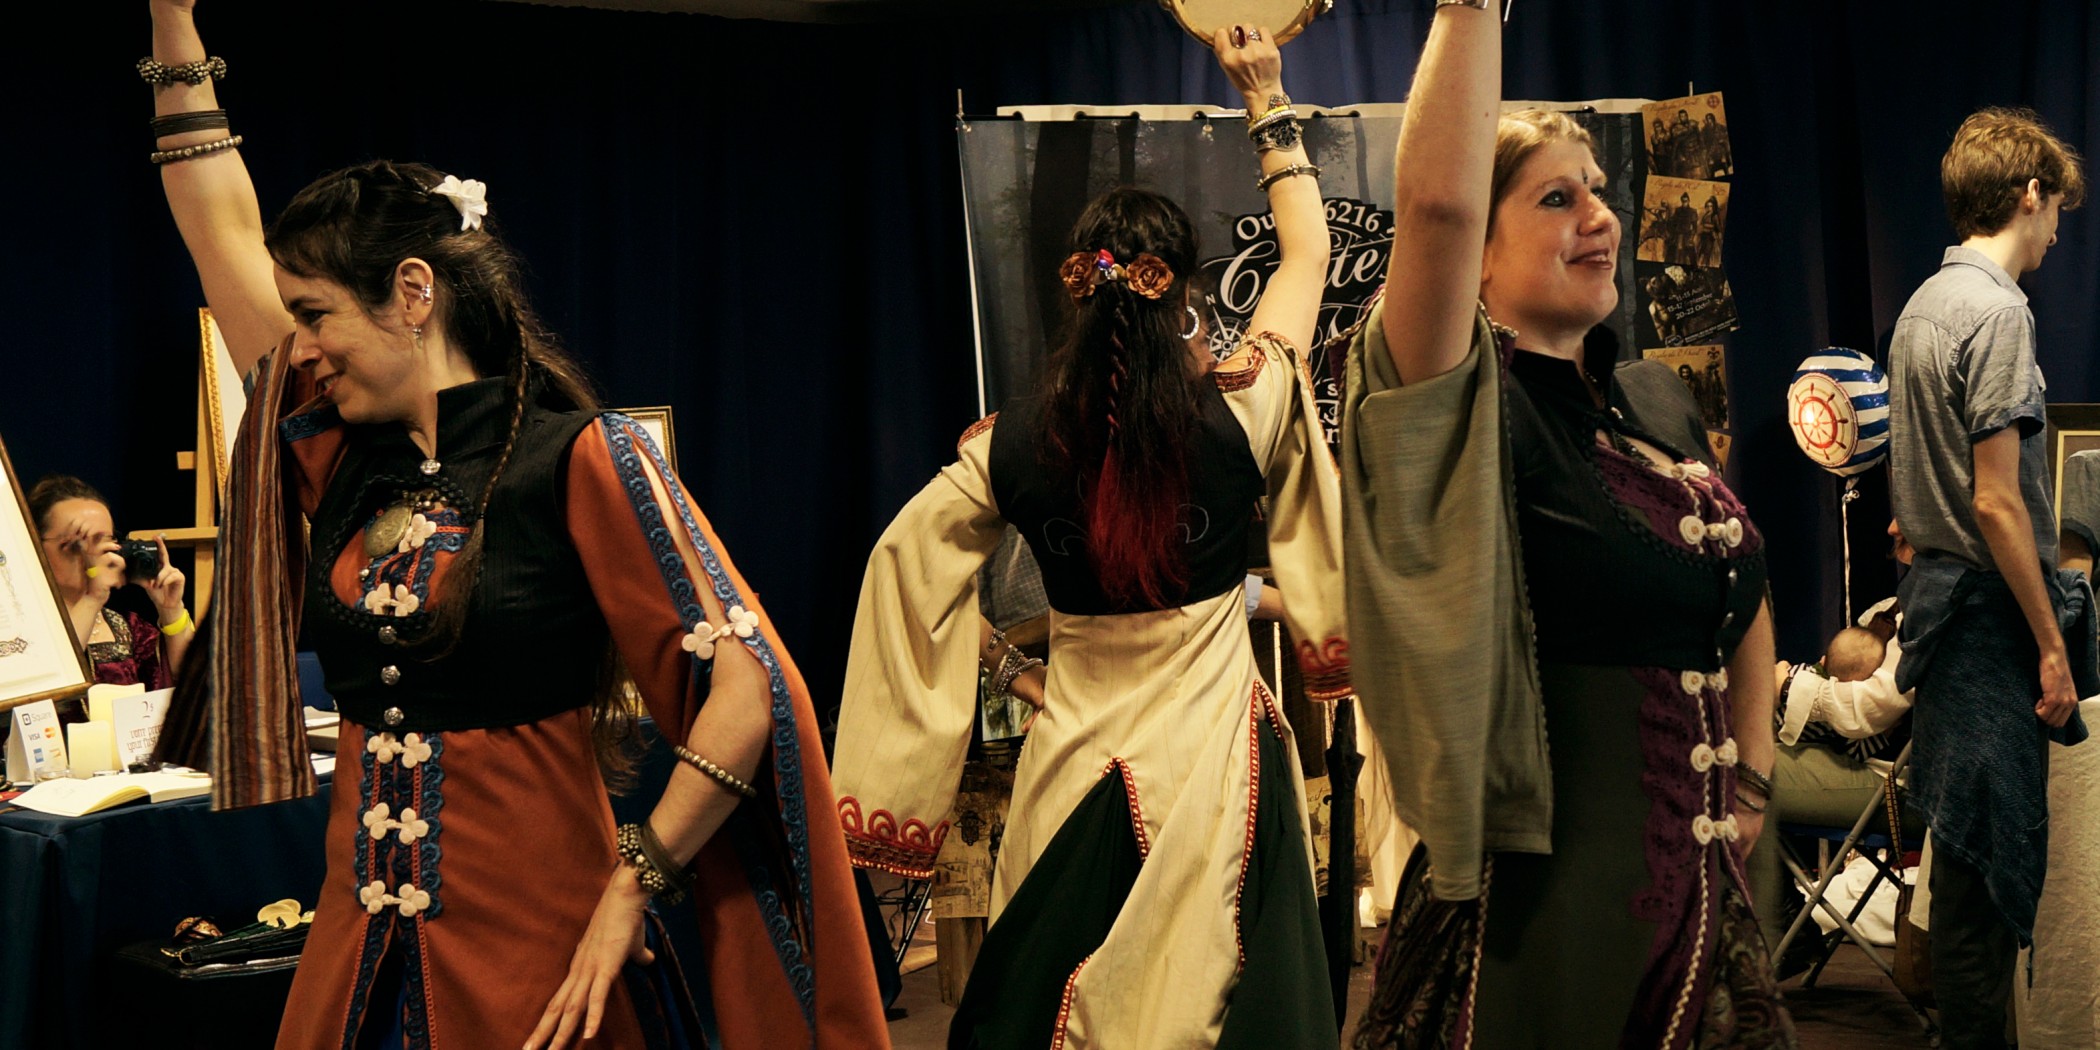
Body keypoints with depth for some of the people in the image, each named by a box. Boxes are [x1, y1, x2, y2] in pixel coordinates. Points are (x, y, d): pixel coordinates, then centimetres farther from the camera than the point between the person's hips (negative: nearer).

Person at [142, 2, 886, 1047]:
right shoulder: (341, 461, 7)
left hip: (535, 957, -6)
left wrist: (630, 893, -16)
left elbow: (748, 689, -16)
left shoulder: (578, 459, -11)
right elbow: (226, 233, 16)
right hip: (363, 951, 6)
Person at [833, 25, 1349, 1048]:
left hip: (1075, 762, 2)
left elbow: (903, 557, 5)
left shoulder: (1017, 445, -8)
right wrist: (1268, 101, 12)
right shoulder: (1237, 415, -11)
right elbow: (1308, 252, 4)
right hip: (1212, 759, -2)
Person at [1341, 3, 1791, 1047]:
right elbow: (1436, 200, -32)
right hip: (1545, 909, -7)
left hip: (1697, 885, 7)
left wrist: (1751, 780, 17)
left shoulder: (1658, 401, 10)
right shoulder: (1471, 412, -13)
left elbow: (1741, 595, 26)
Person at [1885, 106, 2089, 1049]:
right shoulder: (1997, 312, -16)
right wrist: (2052, 645, -15)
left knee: (1966, 838, 17)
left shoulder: (1923, 304, 12)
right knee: (1992, 849, -3)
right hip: (1989, 614, -10)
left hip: (1937, 593, 10)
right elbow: (1996, 504, -20)